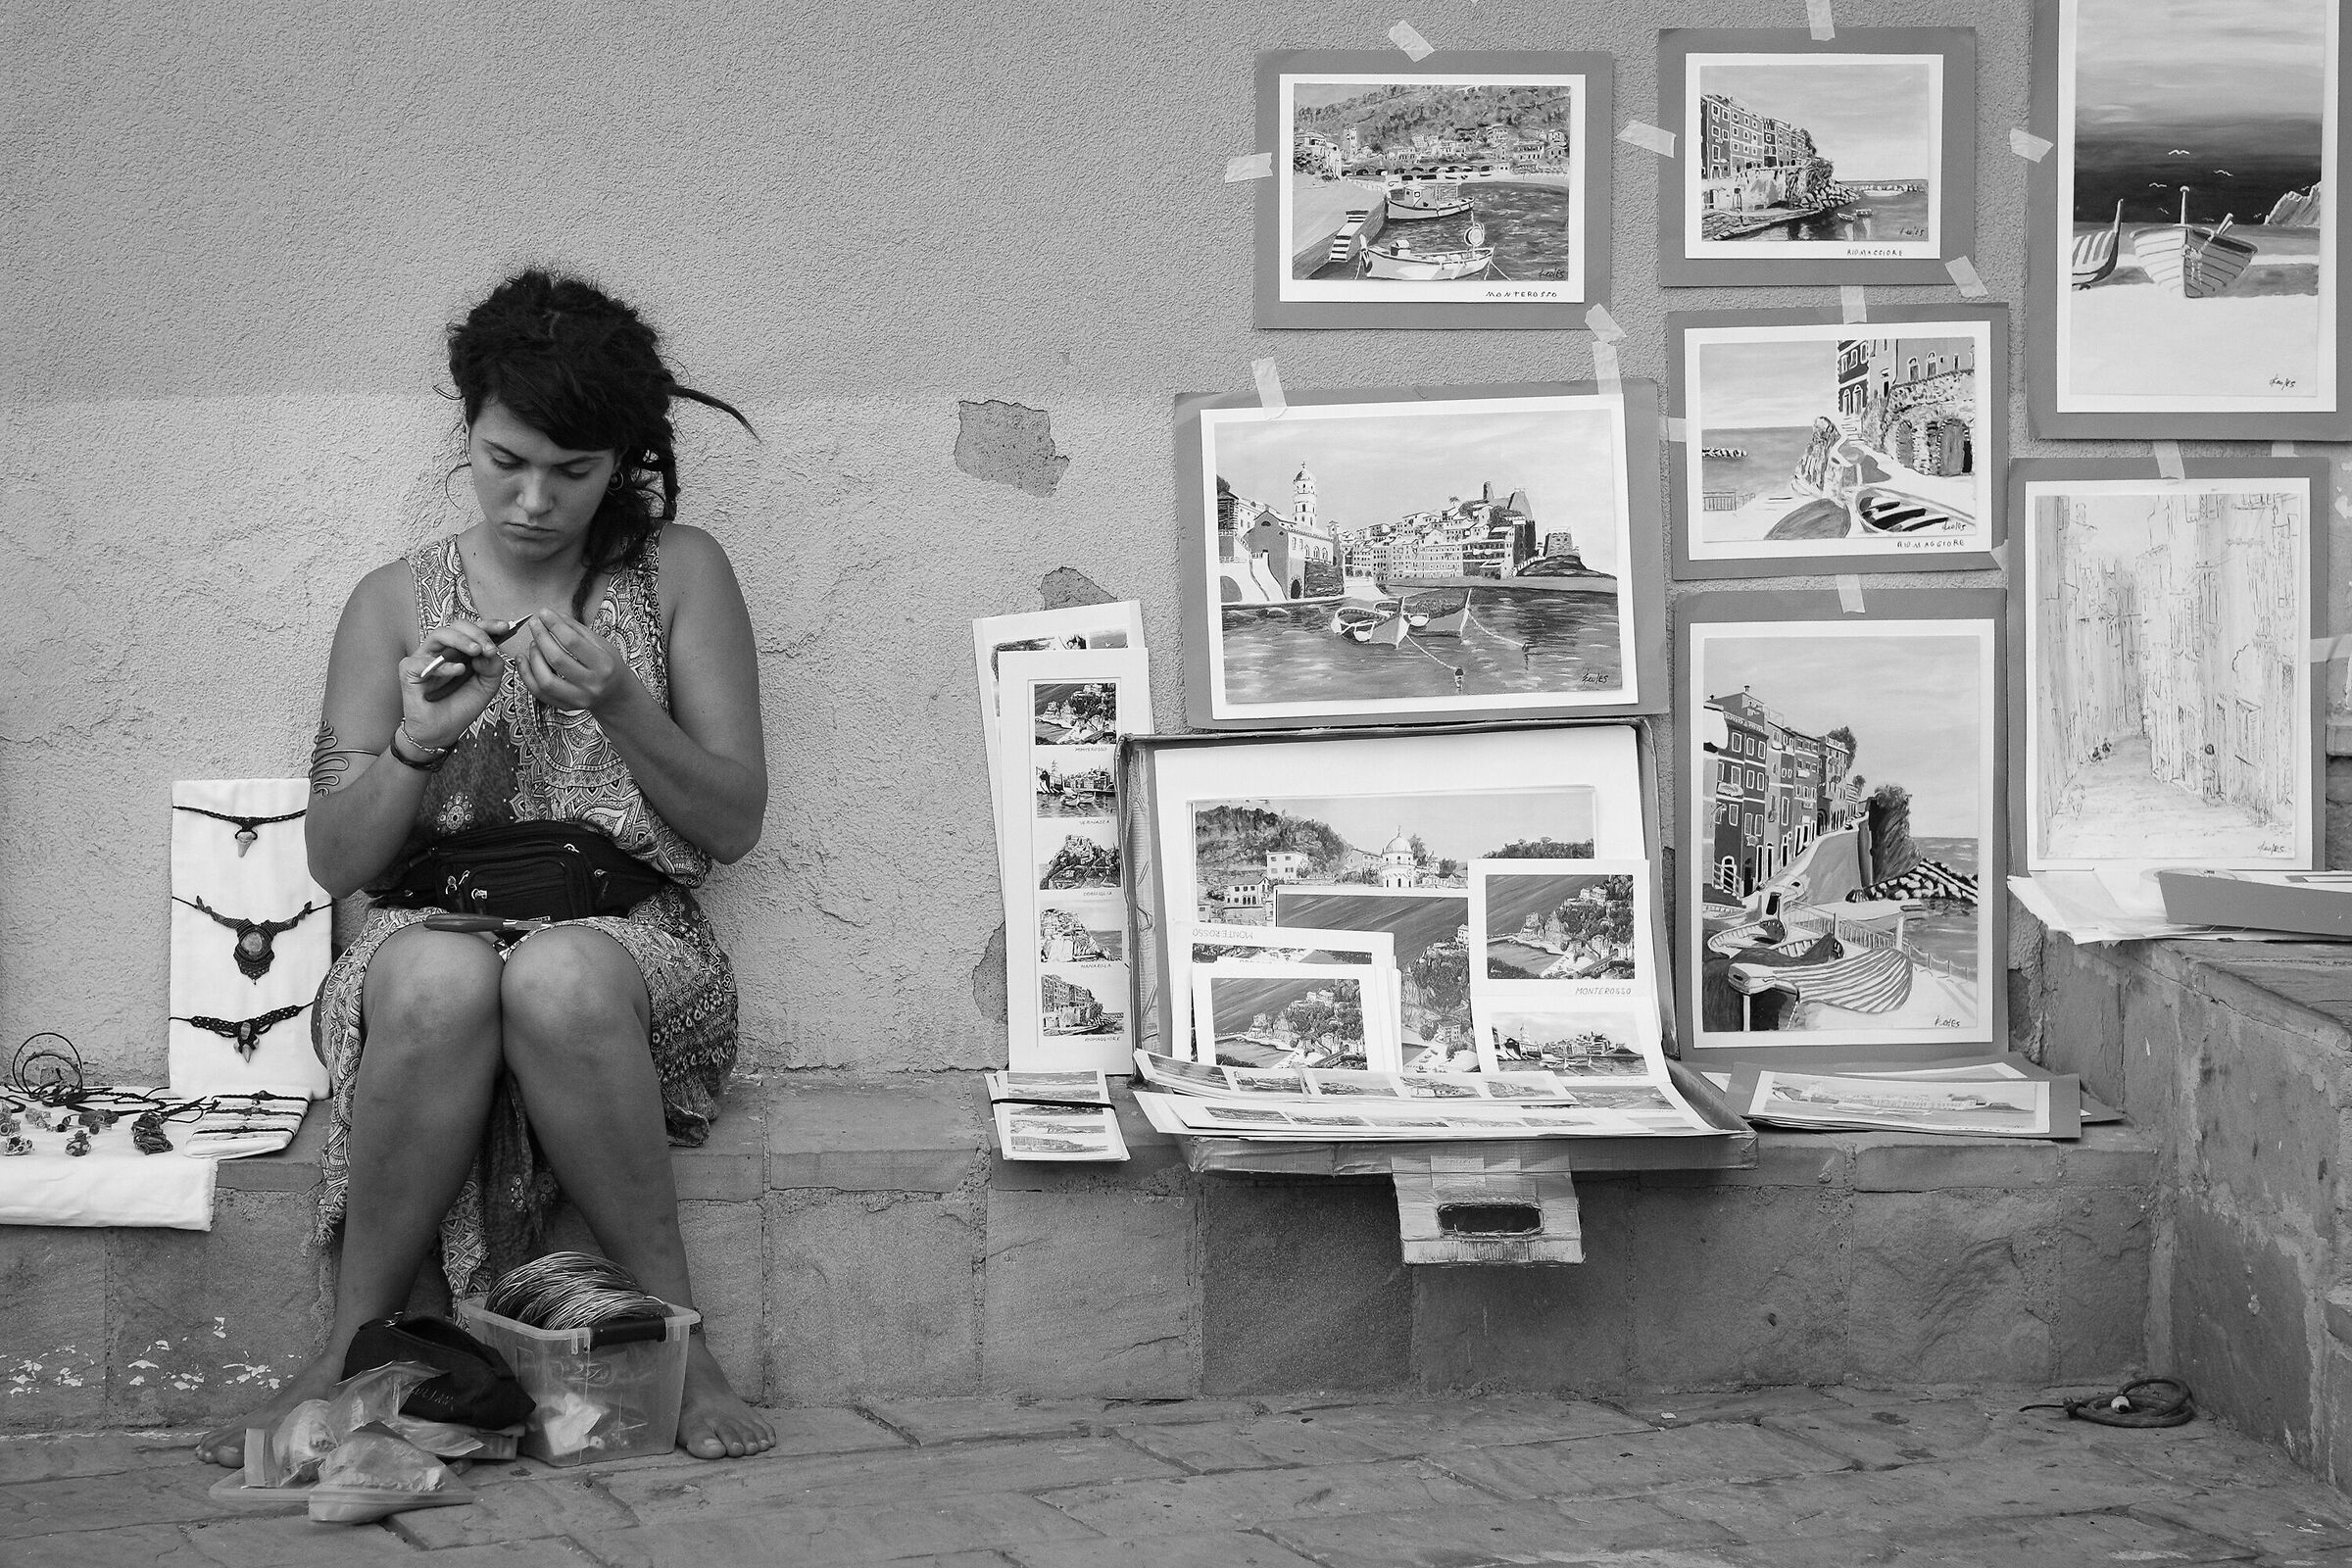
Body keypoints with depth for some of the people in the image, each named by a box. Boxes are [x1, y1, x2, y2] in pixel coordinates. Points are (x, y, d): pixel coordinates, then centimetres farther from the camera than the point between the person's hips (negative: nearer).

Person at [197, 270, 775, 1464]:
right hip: (430, 925, 1)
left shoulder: (678, 573, 9)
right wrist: (422, 741, -11)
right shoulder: (394, 603, 11)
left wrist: (618, 704, -12)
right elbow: (335, 860, 8)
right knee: (440, 979, -38)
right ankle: (350, 1357, -25)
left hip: (629, 935, -1)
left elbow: (734, 823, 5)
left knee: (559, 979, -39)